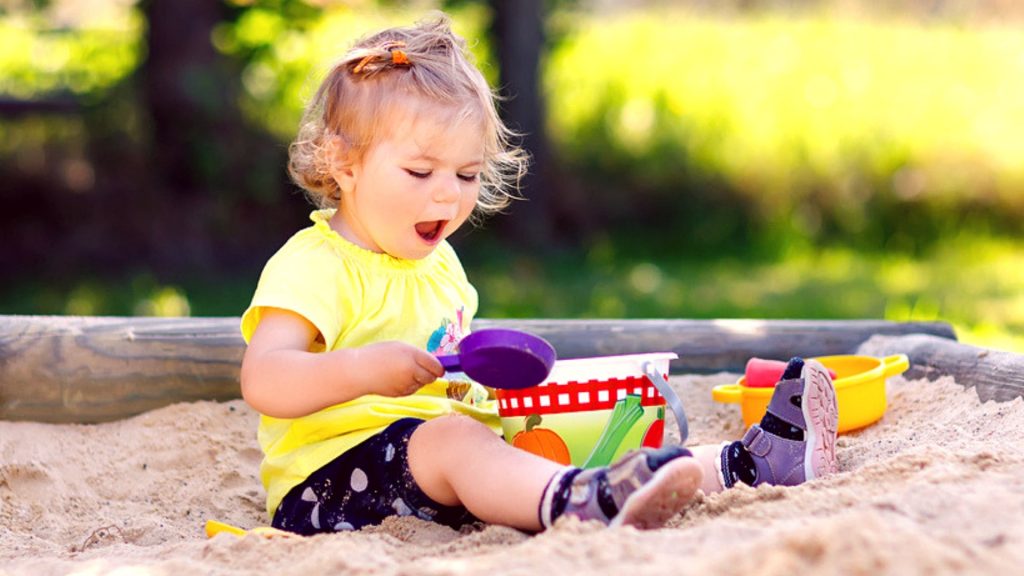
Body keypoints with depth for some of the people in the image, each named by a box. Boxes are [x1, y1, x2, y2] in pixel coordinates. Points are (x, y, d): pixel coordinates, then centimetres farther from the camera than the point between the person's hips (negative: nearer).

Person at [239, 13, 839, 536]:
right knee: (451, 439, -36)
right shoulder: (312, 267, -10)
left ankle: (744, 463, -19)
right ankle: (577, 503, -63)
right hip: (332, 474, -9)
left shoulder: (437, 262, 20)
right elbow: (263, 382, -24)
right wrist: (361, 369, -39)